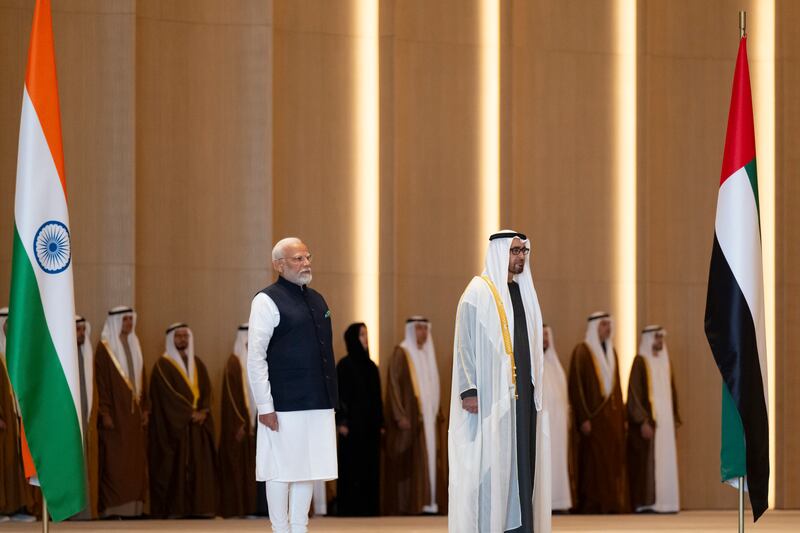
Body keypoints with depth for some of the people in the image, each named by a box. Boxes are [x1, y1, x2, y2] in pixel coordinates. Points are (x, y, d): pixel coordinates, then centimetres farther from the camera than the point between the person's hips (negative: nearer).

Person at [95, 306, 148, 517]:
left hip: (134, 412, 7)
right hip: (115, 412, -7)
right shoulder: (105, 348, -5)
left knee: (135, 461, 4)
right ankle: (112, 507, -6)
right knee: (114, 462, -7)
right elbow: (101, 382, -10)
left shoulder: (134, 346, 15)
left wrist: (145, 409, 11)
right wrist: (105, 413, -16)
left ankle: (133, 506, 7)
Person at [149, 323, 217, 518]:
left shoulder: (197, 363, 16)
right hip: (173, 424, -5)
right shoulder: (163, 365, -2)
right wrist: (189, 413, -14)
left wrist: (203, 411, -8)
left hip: (198, 423, 5)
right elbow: (167, 394, -11)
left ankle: (200, 507, 1)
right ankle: (173, 508, -9)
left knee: (200, 464, 0)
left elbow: (207, 389, 10)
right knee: (175, 465, -8)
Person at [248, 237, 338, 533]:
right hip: (285, 405, -7)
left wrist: (331, 397, 14)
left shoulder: (317, 300, 15)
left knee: (308, 468, 9)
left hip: (318, 403, 7)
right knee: (282, 469, -2)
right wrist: (264, 406, -14)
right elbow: (255, 358, -9)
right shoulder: (267, 302, -7)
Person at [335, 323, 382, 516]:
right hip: (353, 426, -6)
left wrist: (380, 423, 10)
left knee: (371, 469, 4)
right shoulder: (344, 365, -6)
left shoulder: (371, 366, 13)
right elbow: (339, 395, -9)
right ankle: (349, 510, -2)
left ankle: (370, 508, 7)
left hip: (370, 426, 6)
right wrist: (341, 422, -15)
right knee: (352, 469, -4)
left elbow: (377, 397, 14)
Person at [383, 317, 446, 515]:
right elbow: (393, 384, -13)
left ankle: (425, 502, 5)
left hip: (428, 417, 8)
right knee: (408, 461, -9)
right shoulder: (401, 353, -6)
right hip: (409, 416, -8)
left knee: (428, 458, 4)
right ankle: (405, 505, -9)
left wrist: (437, 414, 13)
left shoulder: (427, 354, 17)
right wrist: (400, 415, -20)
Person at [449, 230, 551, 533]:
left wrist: (535, 384, 15)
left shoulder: (524, 291, 15)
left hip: (522, 389, 7)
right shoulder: (479, 291, -6)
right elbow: (465, 341, -10)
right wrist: (468, 390, -16)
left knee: (521, 457, 4)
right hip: (492, 390, -7)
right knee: (490, 457, -6)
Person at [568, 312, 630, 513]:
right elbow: (576, 386, -10)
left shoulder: (611, 352, 17)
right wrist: (584, 418, -16)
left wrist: (621, 415, 14)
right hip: (594, 414, -7)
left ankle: (613, 503, 5)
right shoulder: (582, 351, -5)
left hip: (613, 415, 7)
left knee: (614, 462, 3)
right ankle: (591, 504, -6)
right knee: (593, 461, -7)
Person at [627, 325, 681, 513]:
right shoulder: (640, 361, -8)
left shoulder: (664, 361, 14)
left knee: (665, 460, 6)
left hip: (664, 420, 7)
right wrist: (643, 421, -19)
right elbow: (634, 394, -13)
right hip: (647, 419, -7)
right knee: (647, 460, -8)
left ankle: (663, 501, 8)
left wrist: (674, 419, 13)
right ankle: (644, 503, -7)